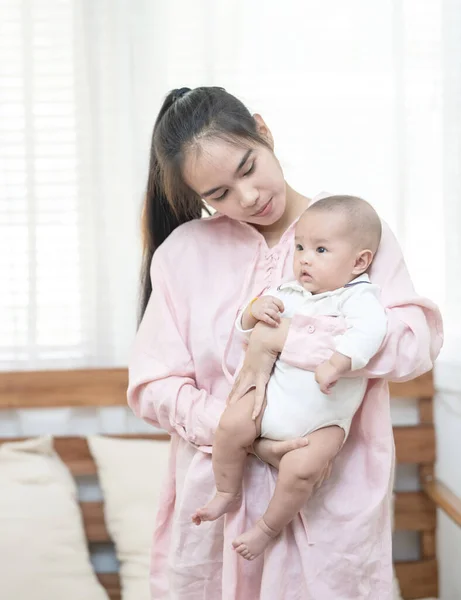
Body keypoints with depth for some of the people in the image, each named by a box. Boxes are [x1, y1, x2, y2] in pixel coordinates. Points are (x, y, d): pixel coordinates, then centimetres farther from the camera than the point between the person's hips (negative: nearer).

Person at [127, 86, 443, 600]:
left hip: (335, 503, -1)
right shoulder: (183, 250, 0)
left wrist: (280, 338, -20)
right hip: (219, 497, 1)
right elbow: (152, 384, -3)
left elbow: (417, 342, -16)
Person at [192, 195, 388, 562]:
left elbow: (369, 329, -32)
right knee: (232, 424, -16)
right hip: (275, 395, 5)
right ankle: (227, 494, 10)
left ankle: (268, 529, 5)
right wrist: (253, 312, -10)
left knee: (300, 469, -22)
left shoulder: (358, 296, -11)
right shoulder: (287, 294, 7)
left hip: (325, 419, -4)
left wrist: (337, 365, -44)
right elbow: (247, 335, 12)